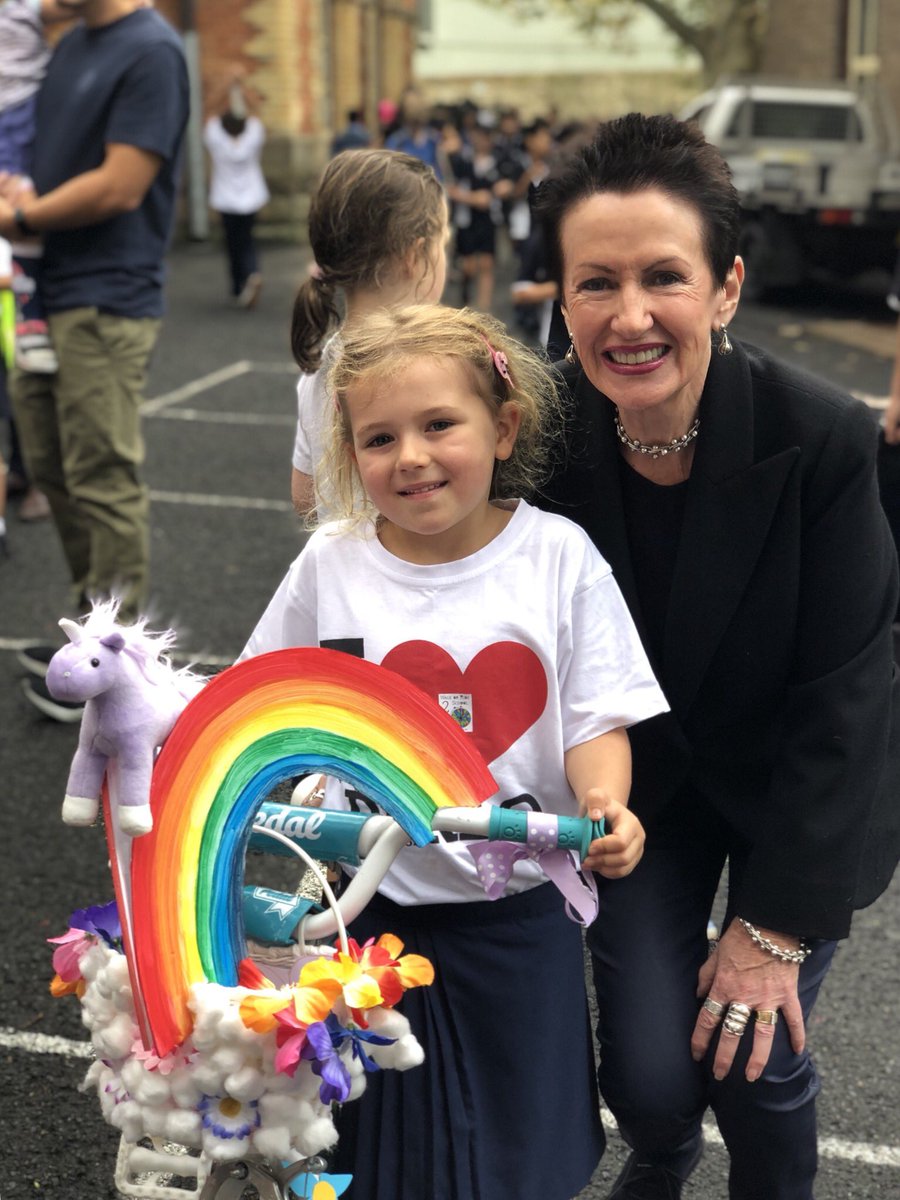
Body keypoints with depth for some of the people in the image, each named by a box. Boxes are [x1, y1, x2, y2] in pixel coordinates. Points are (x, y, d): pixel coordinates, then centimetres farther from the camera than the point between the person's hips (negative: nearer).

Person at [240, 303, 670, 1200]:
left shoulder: (559, 556, -9)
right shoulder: (330, 563, -6)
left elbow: (597, 717, -8)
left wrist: (602, 802, -27)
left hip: (518, 905, 0)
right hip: (372, 902, 1)